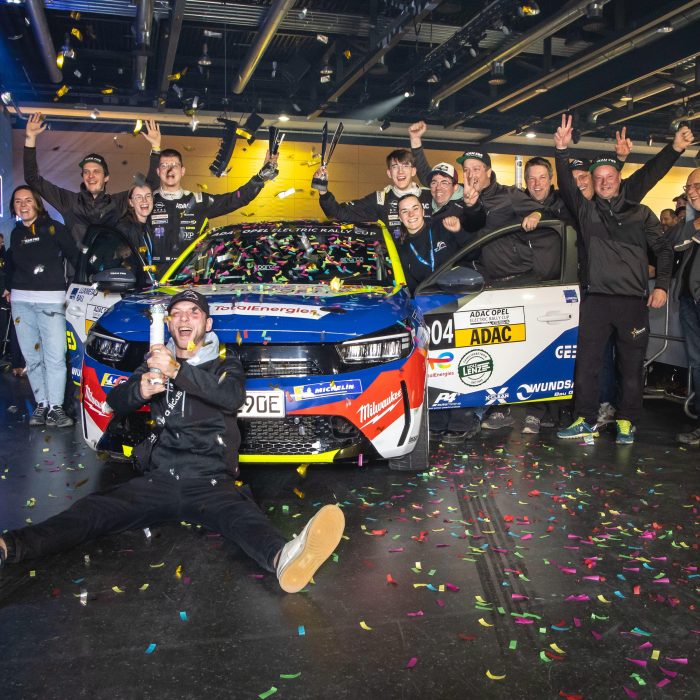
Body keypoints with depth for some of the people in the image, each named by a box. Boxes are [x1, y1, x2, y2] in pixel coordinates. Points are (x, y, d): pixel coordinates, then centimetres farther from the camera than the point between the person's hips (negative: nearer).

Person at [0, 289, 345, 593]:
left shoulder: (223, 364, 12)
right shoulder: (157, 363, 20)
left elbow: (233, 397, -12)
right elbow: (115, 402, 9)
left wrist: (177, 371, -24)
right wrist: (140, 390, -16)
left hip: (210, 481, -3)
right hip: (158, 479, 4)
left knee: (241, 516, -36)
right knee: (94, 510, -22)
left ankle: (282, 559, -67)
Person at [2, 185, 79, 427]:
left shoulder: (54, 228, 3)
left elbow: (74, 256, -1)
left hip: (51, 299, -4)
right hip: (21, 301, 4)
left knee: (55, 355, -9)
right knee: (32, 357, 4)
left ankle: (55, 407, -5)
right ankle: (42, 404, 10)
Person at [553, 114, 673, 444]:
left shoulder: (640, 213, 11)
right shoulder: (586, 210, 10)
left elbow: (664, 249, 12)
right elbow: (566, 186, -5)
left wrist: (661, 286, 1)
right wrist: (562, 150, -17)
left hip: (633, 300, 0)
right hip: (596, 298, 0)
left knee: (631, 364, 4)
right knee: (586, 361, 0)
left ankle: (627, 422, 15)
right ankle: (586, 421, 9)